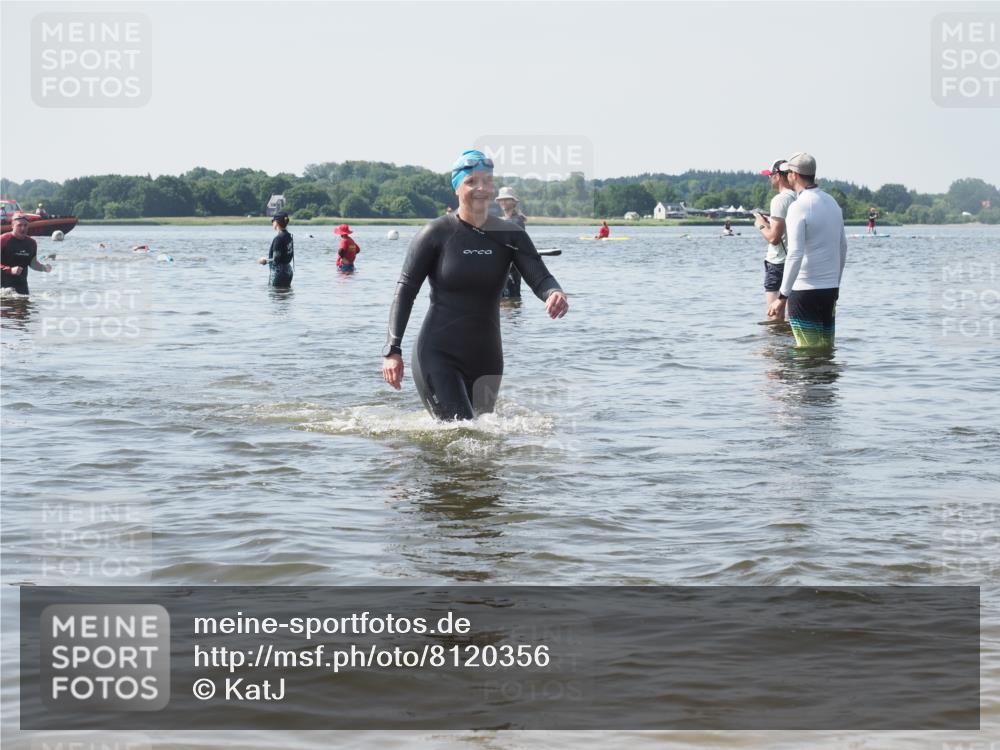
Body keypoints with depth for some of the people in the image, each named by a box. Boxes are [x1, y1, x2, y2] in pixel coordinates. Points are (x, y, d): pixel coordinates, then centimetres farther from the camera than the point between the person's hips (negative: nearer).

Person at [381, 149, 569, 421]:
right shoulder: (436, 234, -7)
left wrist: (554, 293, -33)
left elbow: (539, 277, -8)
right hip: (438, 355, -4)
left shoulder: (510, 235, 2)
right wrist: (393, 350, -12)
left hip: (486, 358, 5)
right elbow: (405, 290, -5)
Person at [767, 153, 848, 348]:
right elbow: (843, 248, 20)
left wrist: (782, 297, -21)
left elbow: (795, 255, -22)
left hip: (805, 290, -8)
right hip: (831, 288, 8)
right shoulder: (832, 202, 11)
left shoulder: (799, 207, -15)